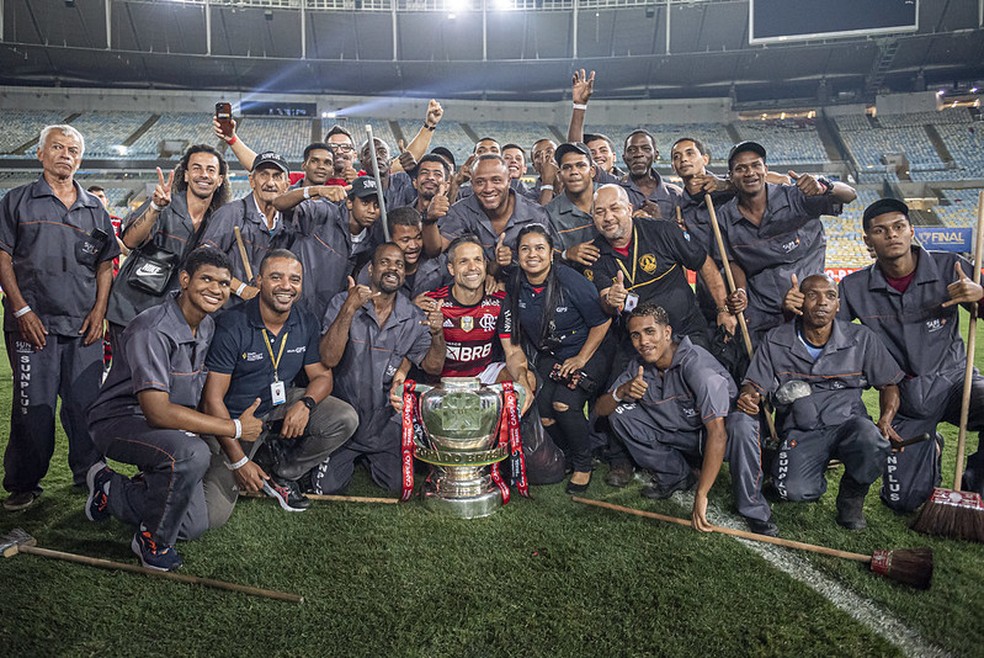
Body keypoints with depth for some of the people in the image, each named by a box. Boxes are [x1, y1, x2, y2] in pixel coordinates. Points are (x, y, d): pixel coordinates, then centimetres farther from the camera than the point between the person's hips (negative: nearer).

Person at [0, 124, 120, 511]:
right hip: (33, 323, -2)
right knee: (33, 406, 0)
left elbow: (105, 262, 15)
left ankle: (90, 476, 18)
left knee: (86, 405, 4)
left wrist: (99, 310, 2)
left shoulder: (94, 208, 16)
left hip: (84, 324, 3)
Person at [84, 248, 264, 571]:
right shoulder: (152, 331, -25)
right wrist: (236, 428, -25)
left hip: (170, 426, 8)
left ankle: (111, 489, 23)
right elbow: (158, 411, -31)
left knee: (195, 525, 1)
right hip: (120, 420, -8)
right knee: (193, 454, -38)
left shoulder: (208, 326, 2)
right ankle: (153, 540, -12)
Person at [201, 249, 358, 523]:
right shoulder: (232, 326, -19)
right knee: (212, 516, -18)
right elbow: (212, 399, -19)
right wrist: (239, 461, -22)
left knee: (345, 419, -18)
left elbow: (322, 376, 3)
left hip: (281, 407, 5)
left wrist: (306, 403, -22)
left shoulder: (307, 324, -4)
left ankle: (280, 473, 1)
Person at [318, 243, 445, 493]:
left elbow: (432, 366, -2)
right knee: (326, 486, -8)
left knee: (398, 485, -4)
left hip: (385, 418, 2)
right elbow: (328, 359, -21)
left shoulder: (413, 318, -1)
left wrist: (437, 335, -23)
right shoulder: (342, 303, -9)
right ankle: (350, 458, 26)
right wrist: (350, 309, -33)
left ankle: (370, 457, 28)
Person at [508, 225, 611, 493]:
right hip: (548, 357, 5)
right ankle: (570, 457, 14)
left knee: (564, 403, -26)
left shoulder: (570, 280, -20)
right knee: (543, 412, -15)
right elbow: (516, 330, 10)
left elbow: (602, 321, -13)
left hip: (587, 353, -5)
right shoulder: (516, 286, -5)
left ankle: (583, 466, 0)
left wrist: (581, 358, -13)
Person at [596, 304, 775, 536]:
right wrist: (621, 392, -30)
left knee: (742, 426, -38)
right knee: (619, 413, -10)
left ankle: (754, 512, -17)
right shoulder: (639, 365, -9)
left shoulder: (695, 363, -29)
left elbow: (717, 433, -36)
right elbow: (600, 409, -5)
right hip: (677, 435, 6)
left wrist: (701, 496, -37)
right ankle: (676, 475, 4)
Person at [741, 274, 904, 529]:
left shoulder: (862, 339, 2)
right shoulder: (775, 342, 0)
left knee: (872, 441, -35)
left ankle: (852, 495, -1)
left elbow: (889, 384, 9)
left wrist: (886, 420, -10)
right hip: (800, 431, 0)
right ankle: (817, 477, 16)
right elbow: (754, 385, 2)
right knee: (796, 491, -26)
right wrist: (747, 398, -23)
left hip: (848, 423, 1)